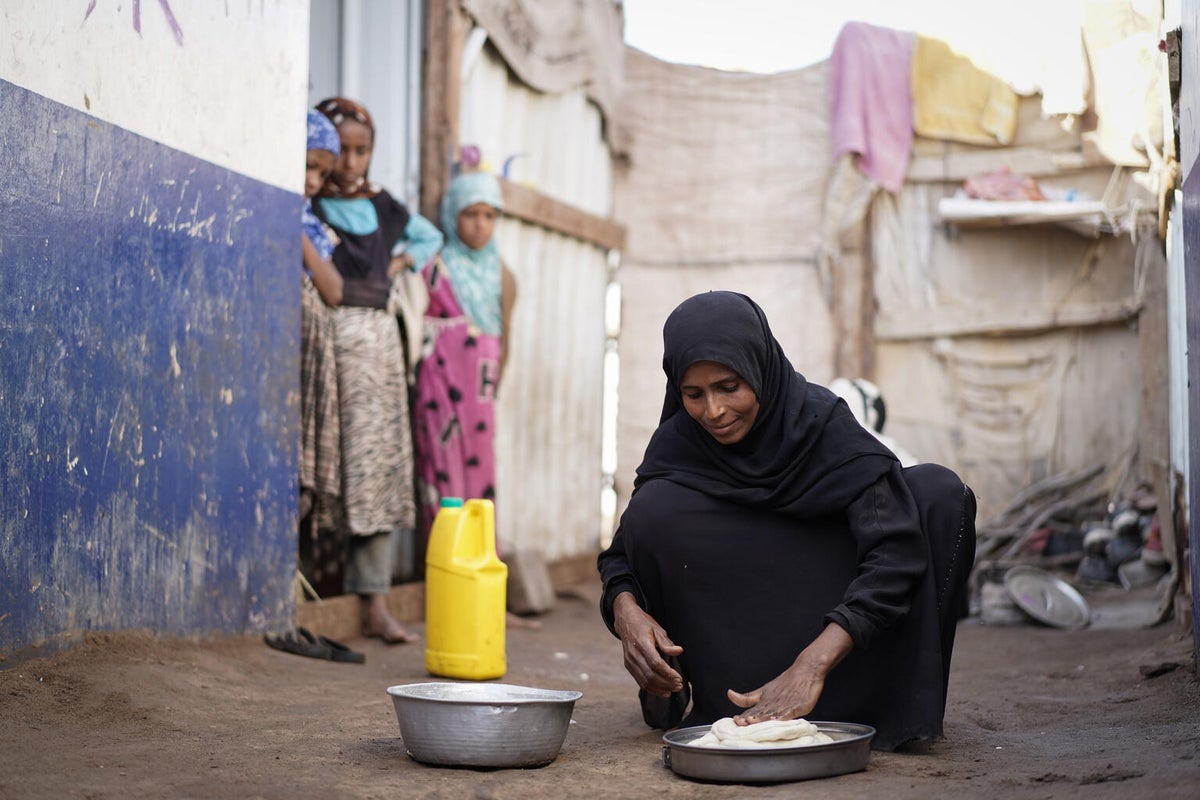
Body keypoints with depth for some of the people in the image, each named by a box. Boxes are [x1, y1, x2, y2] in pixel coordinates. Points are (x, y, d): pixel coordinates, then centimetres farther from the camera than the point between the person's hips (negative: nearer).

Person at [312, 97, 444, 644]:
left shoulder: (381, 205, 17)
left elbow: (430, 236, 34)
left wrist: (398, 265, 18)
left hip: (376, 336, 5)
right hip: (326, 331, -5)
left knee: (379, 460, 0)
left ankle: (375, 604, 1)